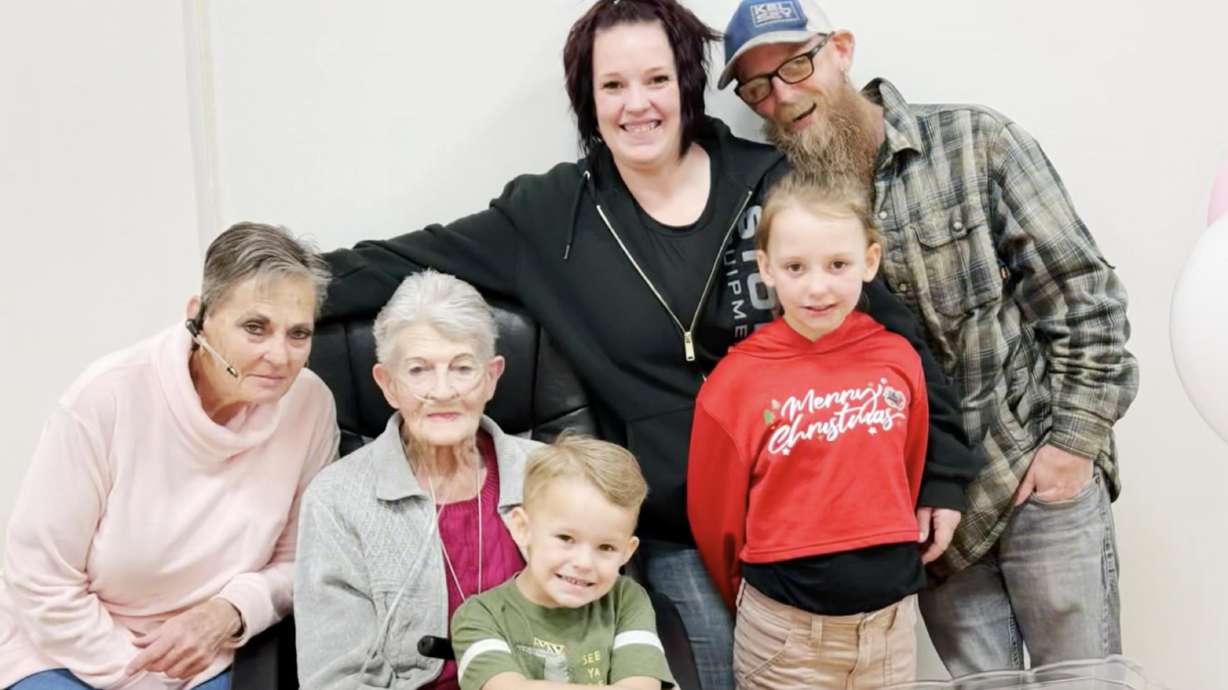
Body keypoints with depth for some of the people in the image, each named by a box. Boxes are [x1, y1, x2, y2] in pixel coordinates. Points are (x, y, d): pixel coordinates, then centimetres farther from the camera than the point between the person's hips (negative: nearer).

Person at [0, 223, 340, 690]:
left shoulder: (310, 405, -14)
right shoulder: (107, 397, -21)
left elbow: (300, 561, -1)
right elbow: (40, 582, -14)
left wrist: (230, 612, -18)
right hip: (67, 652, -2)